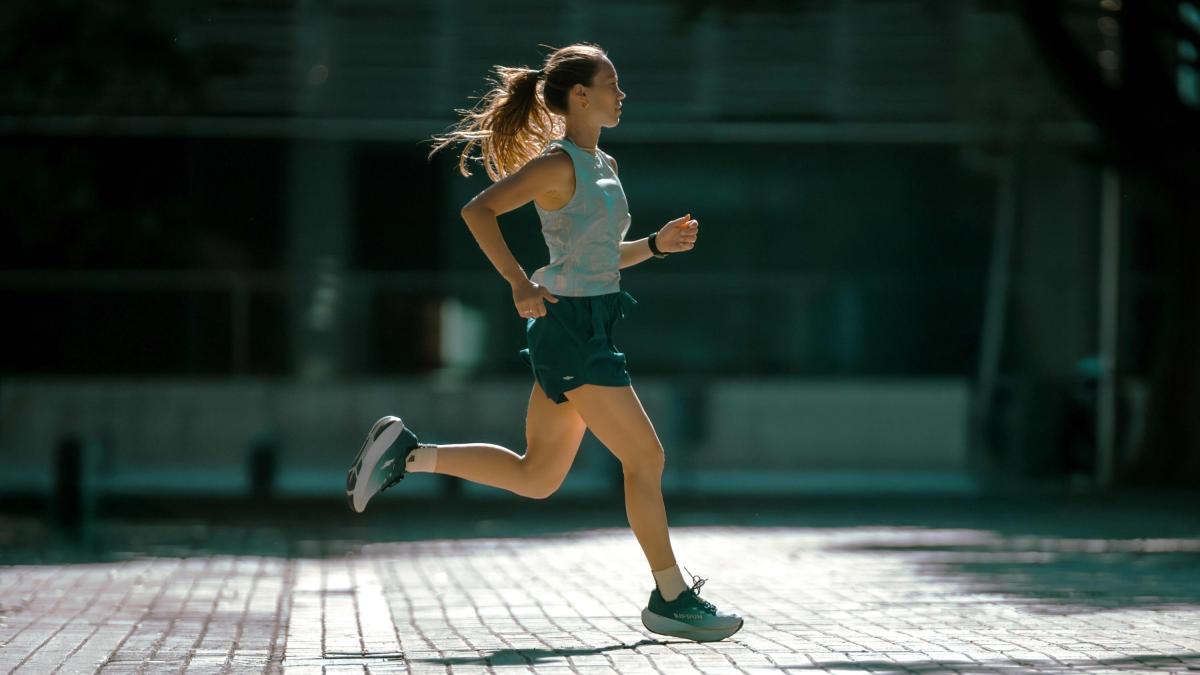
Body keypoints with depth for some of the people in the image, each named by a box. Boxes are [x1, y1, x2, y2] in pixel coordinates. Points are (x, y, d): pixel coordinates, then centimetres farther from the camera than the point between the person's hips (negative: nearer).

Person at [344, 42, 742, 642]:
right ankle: (672, 600, 3)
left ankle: (405, 452, 16)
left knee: (535, 478, 13)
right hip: (571, 328, -10)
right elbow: (478, 211, -19)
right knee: (645, 457, -5)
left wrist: (656, 244, 9)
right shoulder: (558, 164, -11)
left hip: (586, 328, 10)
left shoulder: (603, 166, 16)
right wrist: (519, 283, -25)